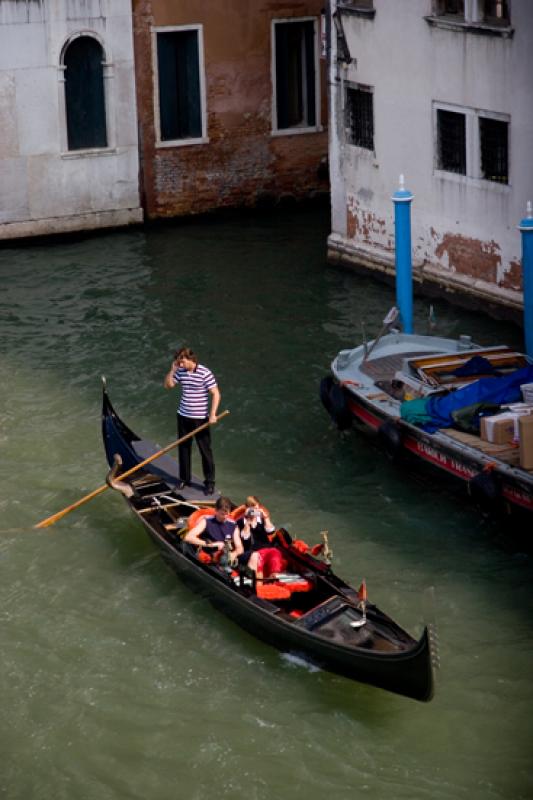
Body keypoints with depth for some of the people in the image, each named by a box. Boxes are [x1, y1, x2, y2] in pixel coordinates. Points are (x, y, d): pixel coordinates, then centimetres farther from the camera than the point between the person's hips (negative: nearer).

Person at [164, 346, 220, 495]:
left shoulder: (205, 373, -16)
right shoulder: (181, 372, 2)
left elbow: (216, 394, -16)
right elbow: (168, 385, 12)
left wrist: (212, 414, -22)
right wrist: (172, 369, -4)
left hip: (200, 418, -6)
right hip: (183, 417, 6)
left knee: (205, 450, 1)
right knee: (183, 448, 14)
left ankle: (209, 483, 9)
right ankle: (184, 479, 28)